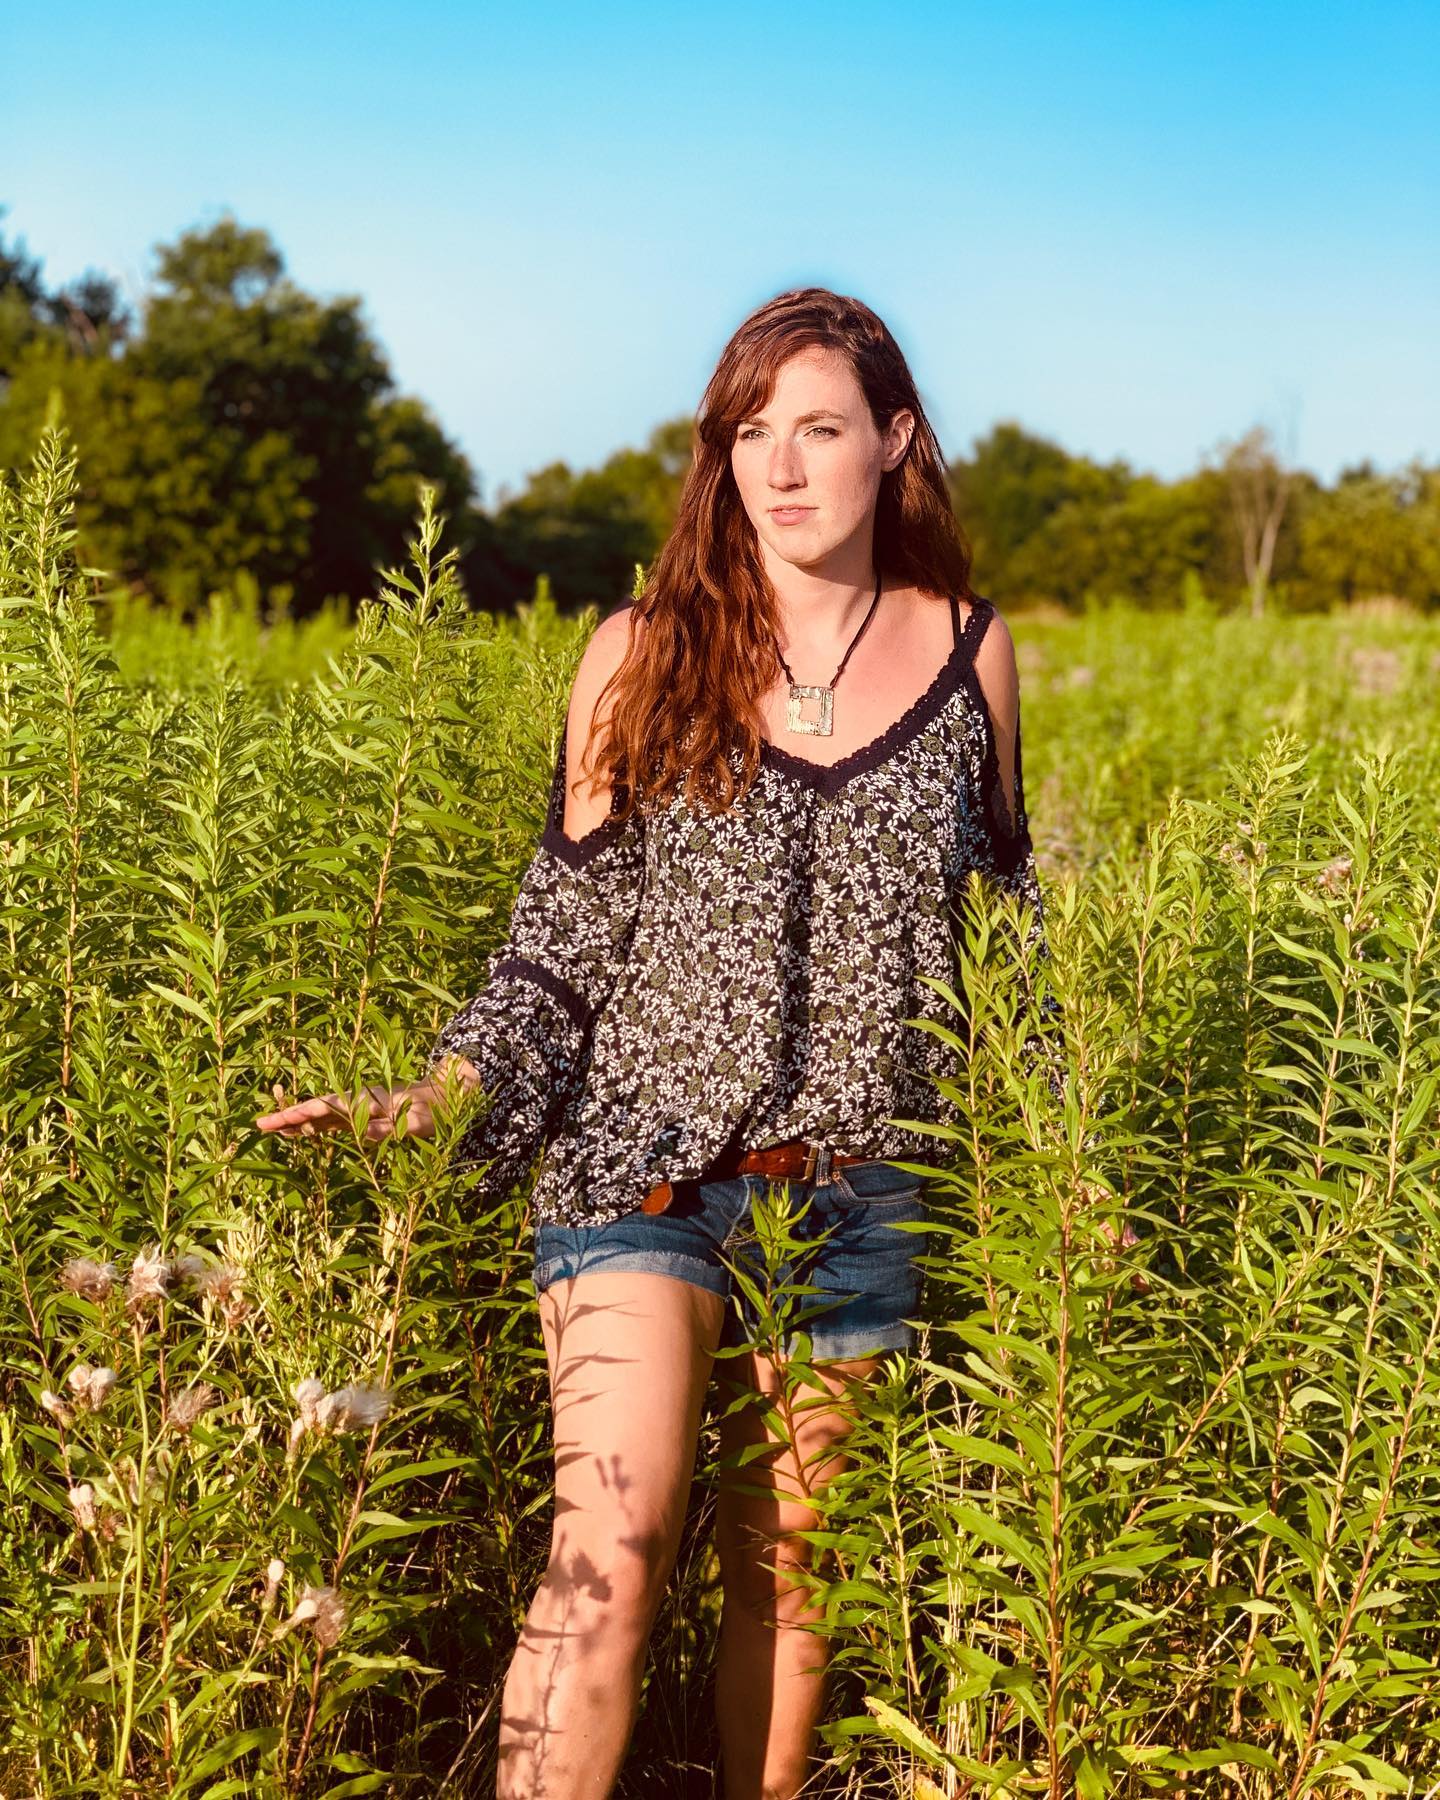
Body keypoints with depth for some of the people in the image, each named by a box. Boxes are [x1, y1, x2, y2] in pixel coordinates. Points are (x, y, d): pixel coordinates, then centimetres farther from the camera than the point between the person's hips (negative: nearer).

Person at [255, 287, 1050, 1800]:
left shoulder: (968, 653, 4)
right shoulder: (644, 652, 0)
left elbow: (1004, 919, 14)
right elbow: (563, 929, 3)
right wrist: (444, 1095, -10)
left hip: (851, 1193, 2)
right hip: (644, 1163, -1)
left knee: (783, 1564, 10)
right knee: (611, 1548, -15)